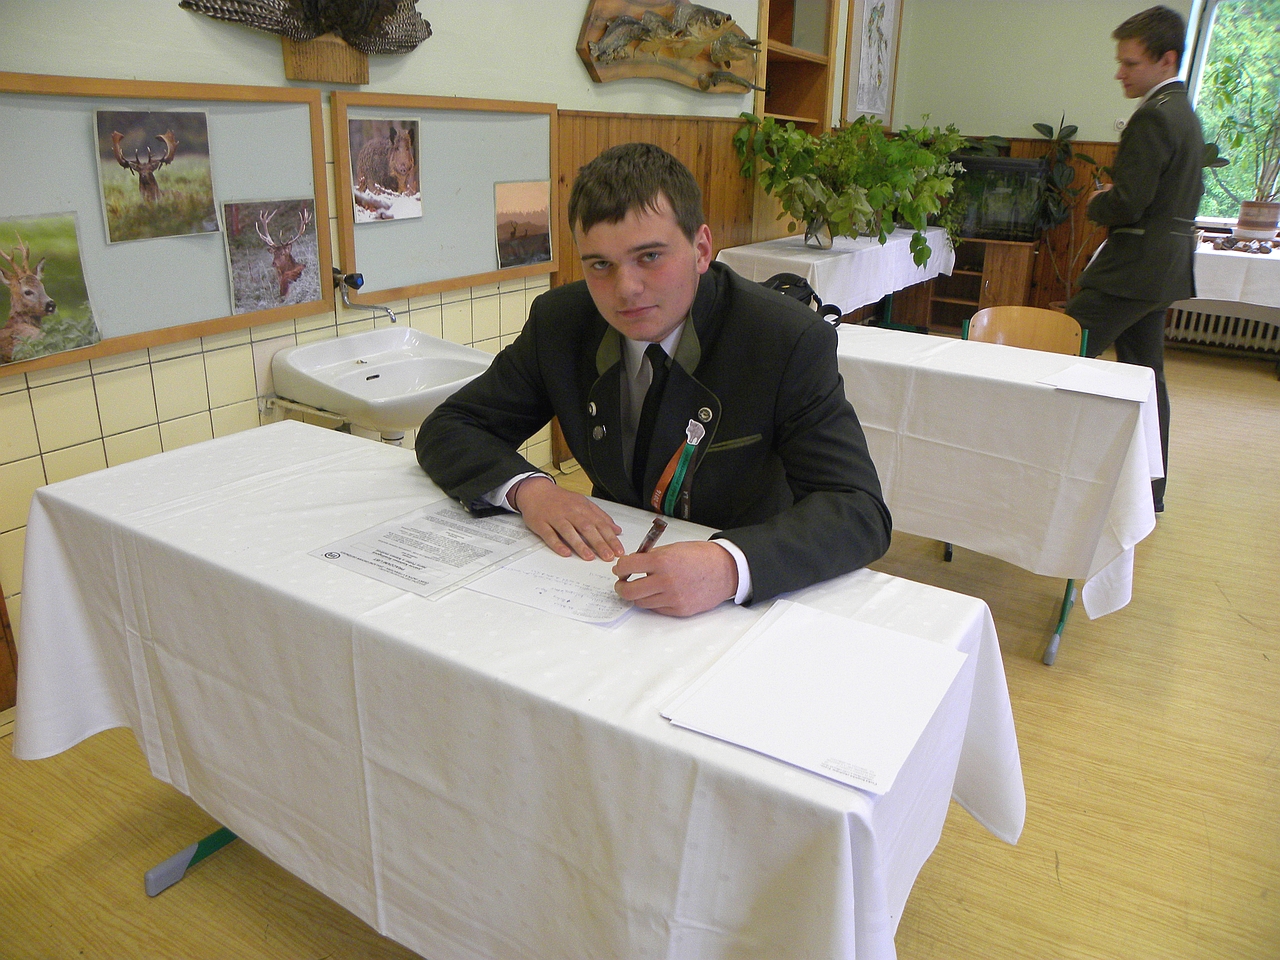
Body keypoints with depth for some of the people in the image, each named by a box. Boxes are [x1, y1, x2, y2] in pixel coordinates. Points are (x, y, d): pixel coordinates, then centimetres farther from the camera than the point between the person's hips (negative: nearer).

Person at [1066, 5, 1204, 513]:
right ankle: (1150, 490, 22)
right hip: (1165, 265, 11)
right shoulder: (1184, 113, 16)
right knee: (1145, 375, 14)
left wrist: (1095, 205, -1)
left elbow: (1127, 204, -22)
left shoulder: (1153, 117, -15)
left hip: (1134, 268, -11)